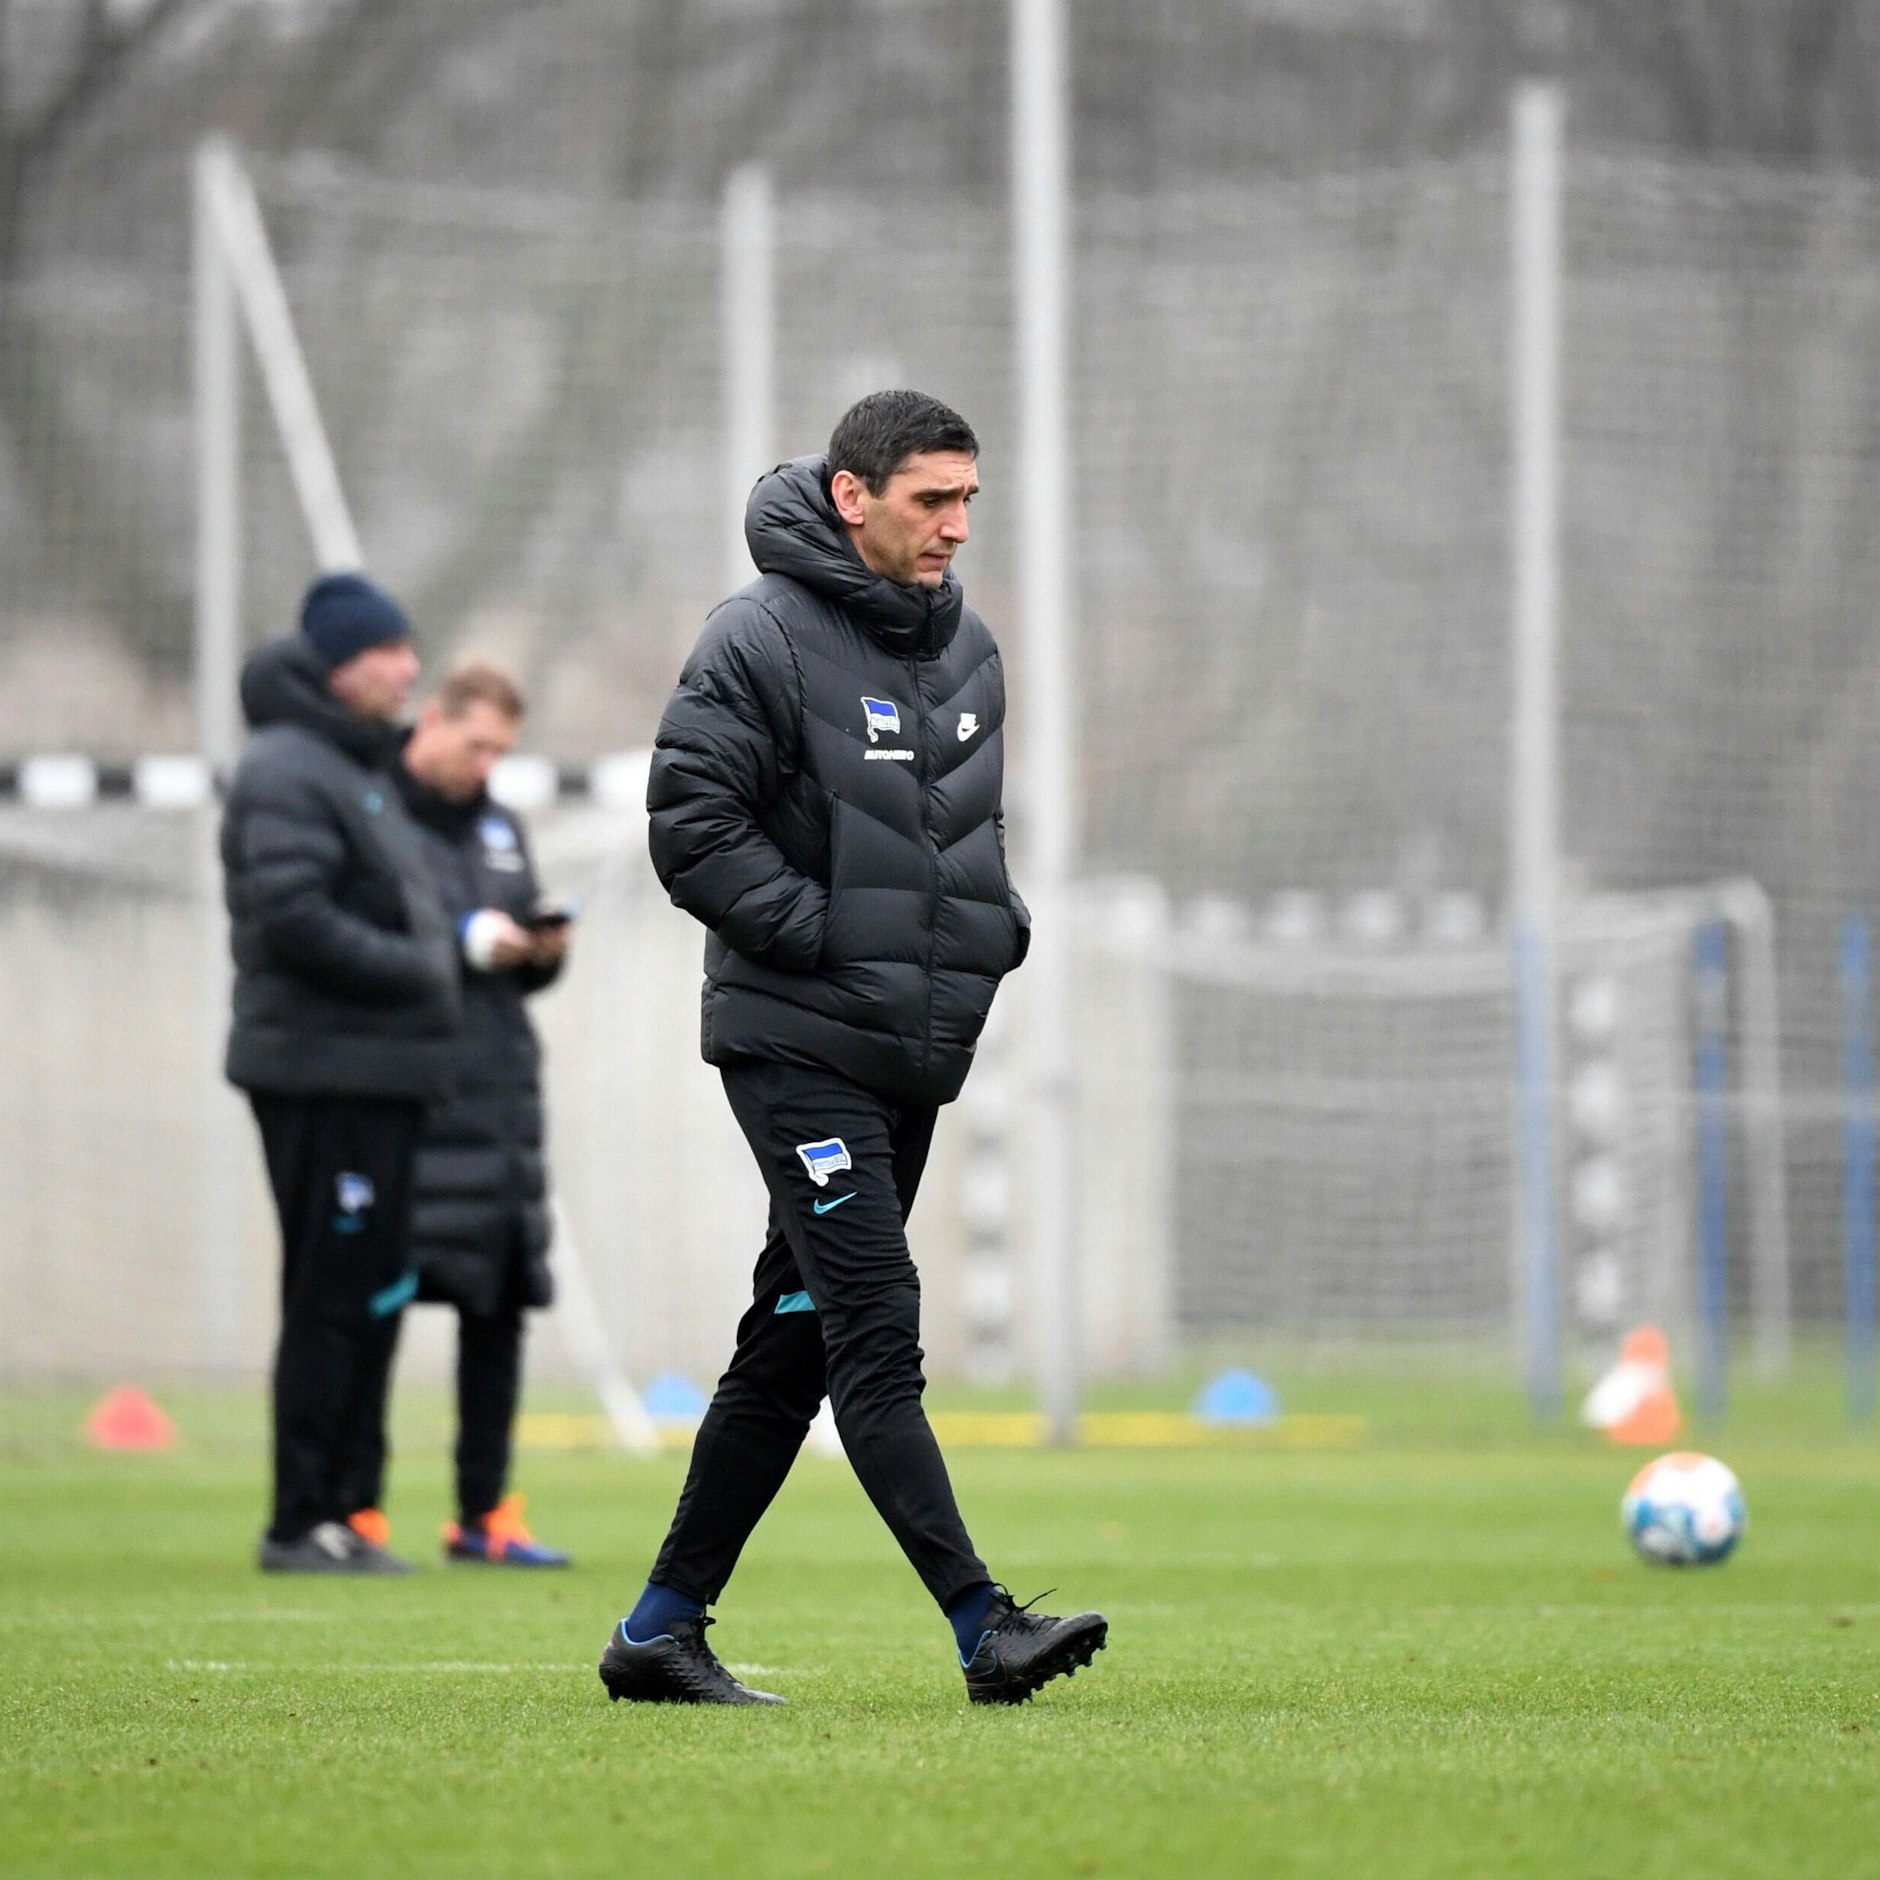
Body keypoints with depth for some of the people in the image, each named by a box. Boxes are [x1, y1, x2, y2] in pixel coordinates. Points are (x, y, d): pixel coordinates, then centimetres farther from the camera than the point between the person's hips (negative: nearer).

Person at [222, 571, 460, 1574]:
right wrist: (416, 970, -15)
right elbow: (292, 917, -21)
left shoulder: (364, 768, 21)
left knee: (371, 1299, 11)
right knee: (332, 1298, -8)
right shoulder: (287, 773, -11)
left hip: (376, 1077, 10)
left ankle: (334, 1509, 17)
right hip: (324, 1070, -10)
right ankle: (300, 1522, -4)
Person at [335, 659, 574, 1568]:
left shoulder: (500, 828, 20)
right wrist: (465, 940, -17)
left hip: (498, 1093, 7)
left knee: (500, 1304, 5)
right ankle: (356, 1508, 0)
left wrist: (543, 950, 1)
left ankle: (484, 1511, 11)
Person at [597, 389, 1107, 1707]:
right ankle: (984, 1626, -20)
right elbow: (693, 829, -14)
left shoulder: (968, 646, 14)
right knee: (877, 1328, -14)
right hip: (796, 1042, -8)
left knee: (796, 1342, 9)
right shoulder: (763, 641, -10)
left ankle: (664, 1627, 16)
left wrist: (996, 925, 8)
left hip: (916, 1053, 8)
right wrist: (828, 934, -18)